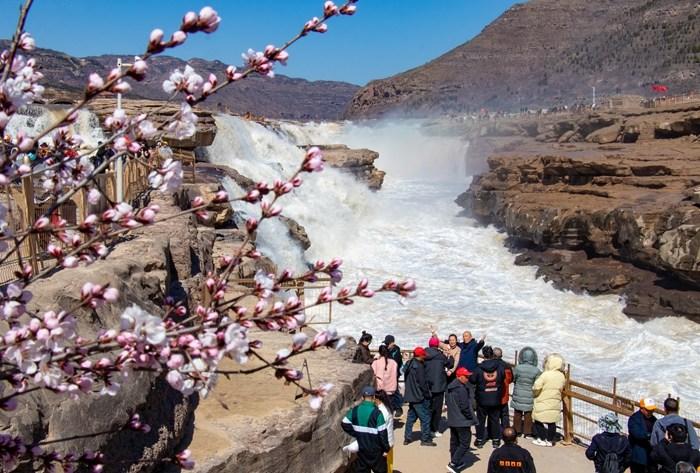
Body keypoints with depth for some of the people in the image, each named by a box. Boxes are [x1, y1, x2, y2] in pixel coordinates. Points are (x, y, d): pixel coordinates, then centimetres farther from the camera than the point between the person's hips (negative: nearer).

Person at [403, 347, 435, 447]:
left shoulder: (409, 364, 9)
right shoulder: (419, 366, -19)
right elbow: (422, 382, -19)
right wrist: (427, 394, -9)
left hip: (410, 396, 9)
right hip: (419, 397, -9)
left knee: (411, 417, 15)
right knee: (425, 417, -1)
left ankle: (407, 438, 17)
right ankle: (425, 439, 2)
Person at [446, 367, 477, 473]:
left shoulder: (450, 388, 7)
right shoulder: (461, 389, -22)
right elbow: (464, 407, -23)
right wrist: (471, 417, -9)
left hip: (452, 420, 9)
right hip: (462, 421, -9)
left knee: (454, 442, 16)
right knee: (465, 443, -2)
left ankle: (457, 463, 27)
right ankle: (453, 463, -9)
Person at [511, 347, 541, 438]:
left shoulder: (518, 368, -14)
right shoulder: (536, 371, -15)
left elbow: (512, 378, -3)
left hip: (518, 396, 0)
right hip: (530, 397, 0)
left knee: (517, 414, 15)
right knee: (528, 415, 12)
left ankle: (517, 431, 23)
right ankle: (527, 432, 19)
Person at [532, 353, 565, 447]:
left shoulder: (545, 375, -19)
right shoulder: (561, 376, 0)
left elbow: (536, 387, -20)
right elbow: (561, 388, 11)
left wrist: (534, 393, 1)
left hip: (542, 404, -5)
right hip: (555, 405, 6)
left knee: (539, 422, 7)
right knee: (552, 422, 13)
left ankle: (541, 439, 9)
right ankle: (550, 440, 18)